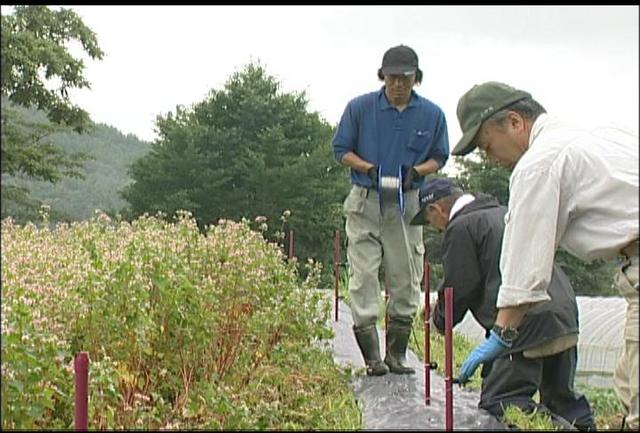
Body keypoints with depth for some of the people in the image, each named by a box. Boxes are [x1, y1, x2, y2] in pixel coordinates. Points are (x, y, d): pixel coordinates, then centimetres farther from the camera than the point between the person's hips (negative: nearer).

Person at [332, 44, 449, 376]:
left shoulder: (432, 115, 2)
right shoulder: (359, 108, -2)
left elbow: (439, 158, 11)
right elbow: (341, 150, 5)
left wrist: (417, 170, -10)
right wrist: (369, 168, -13)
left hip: (407, 205, 2)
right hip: (365, 202, -1)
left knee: (405, 281, 3)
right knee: (363, 279, -6)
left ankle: (396, 355, 14)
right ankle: (372, 357, 0)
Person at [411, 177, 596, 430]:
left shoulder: (461, 227, -4)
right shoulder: (504, 213, 23)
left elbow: (459, 289, -6)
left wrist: (440, 321, 15)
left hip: (526, 328, -8)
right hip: (566, 318, 8)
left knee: (496, 402, 1)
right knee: (561, 397, 22)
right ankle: (584, 423, -4)